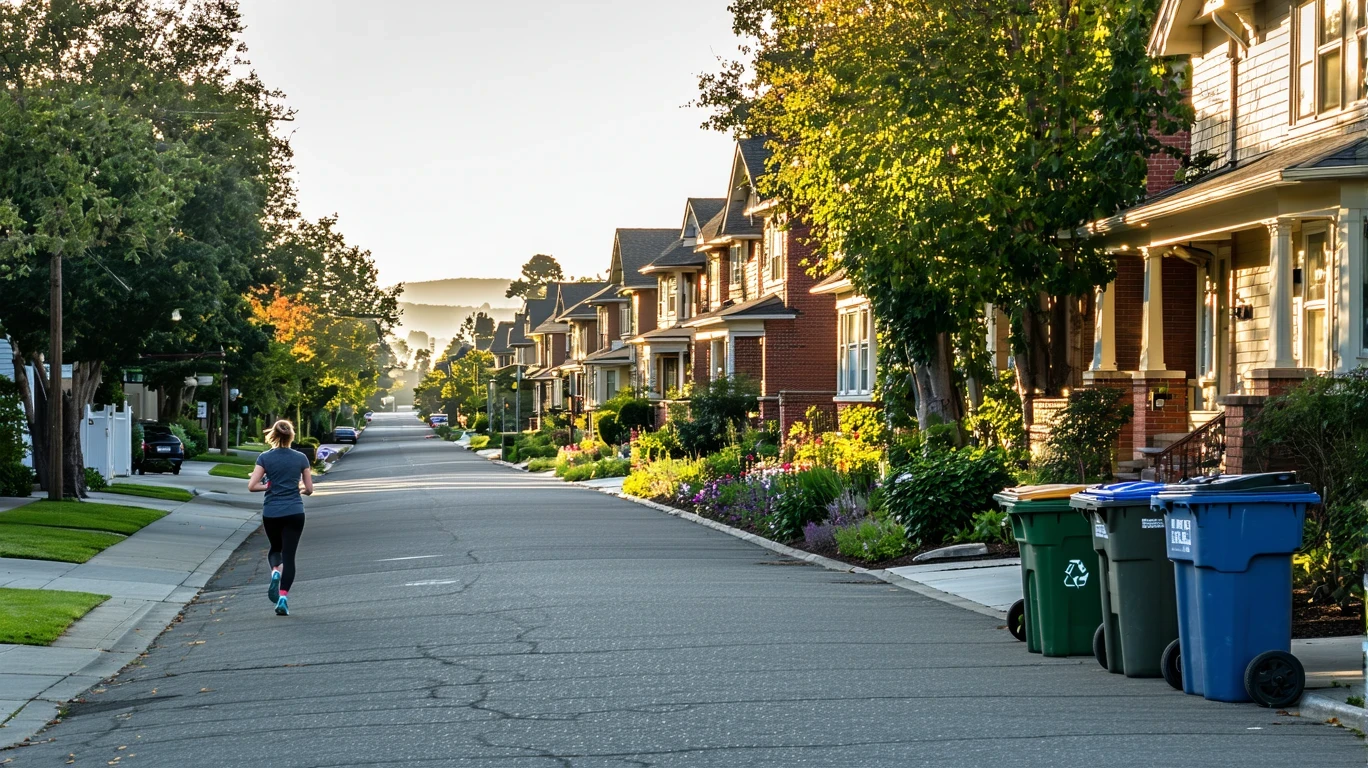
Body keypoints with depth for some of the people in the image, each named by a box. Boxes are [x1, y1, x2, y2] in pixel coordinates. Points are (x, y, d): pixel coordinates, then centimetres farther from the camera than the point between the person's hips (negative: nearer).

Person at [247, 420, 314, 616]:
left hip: (271, 513, 0)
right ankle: (283, 595, -11)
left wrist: (267, 486, 8)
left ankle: (275, 571, -7)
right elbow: (309, 489, 5)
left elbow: (251, 486, -9)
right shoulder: (301, 458, 0)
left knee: (275, 548, 23)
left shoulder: (265, 458, -3)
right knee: (289, 555, 2)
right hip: (294, 513, 0)